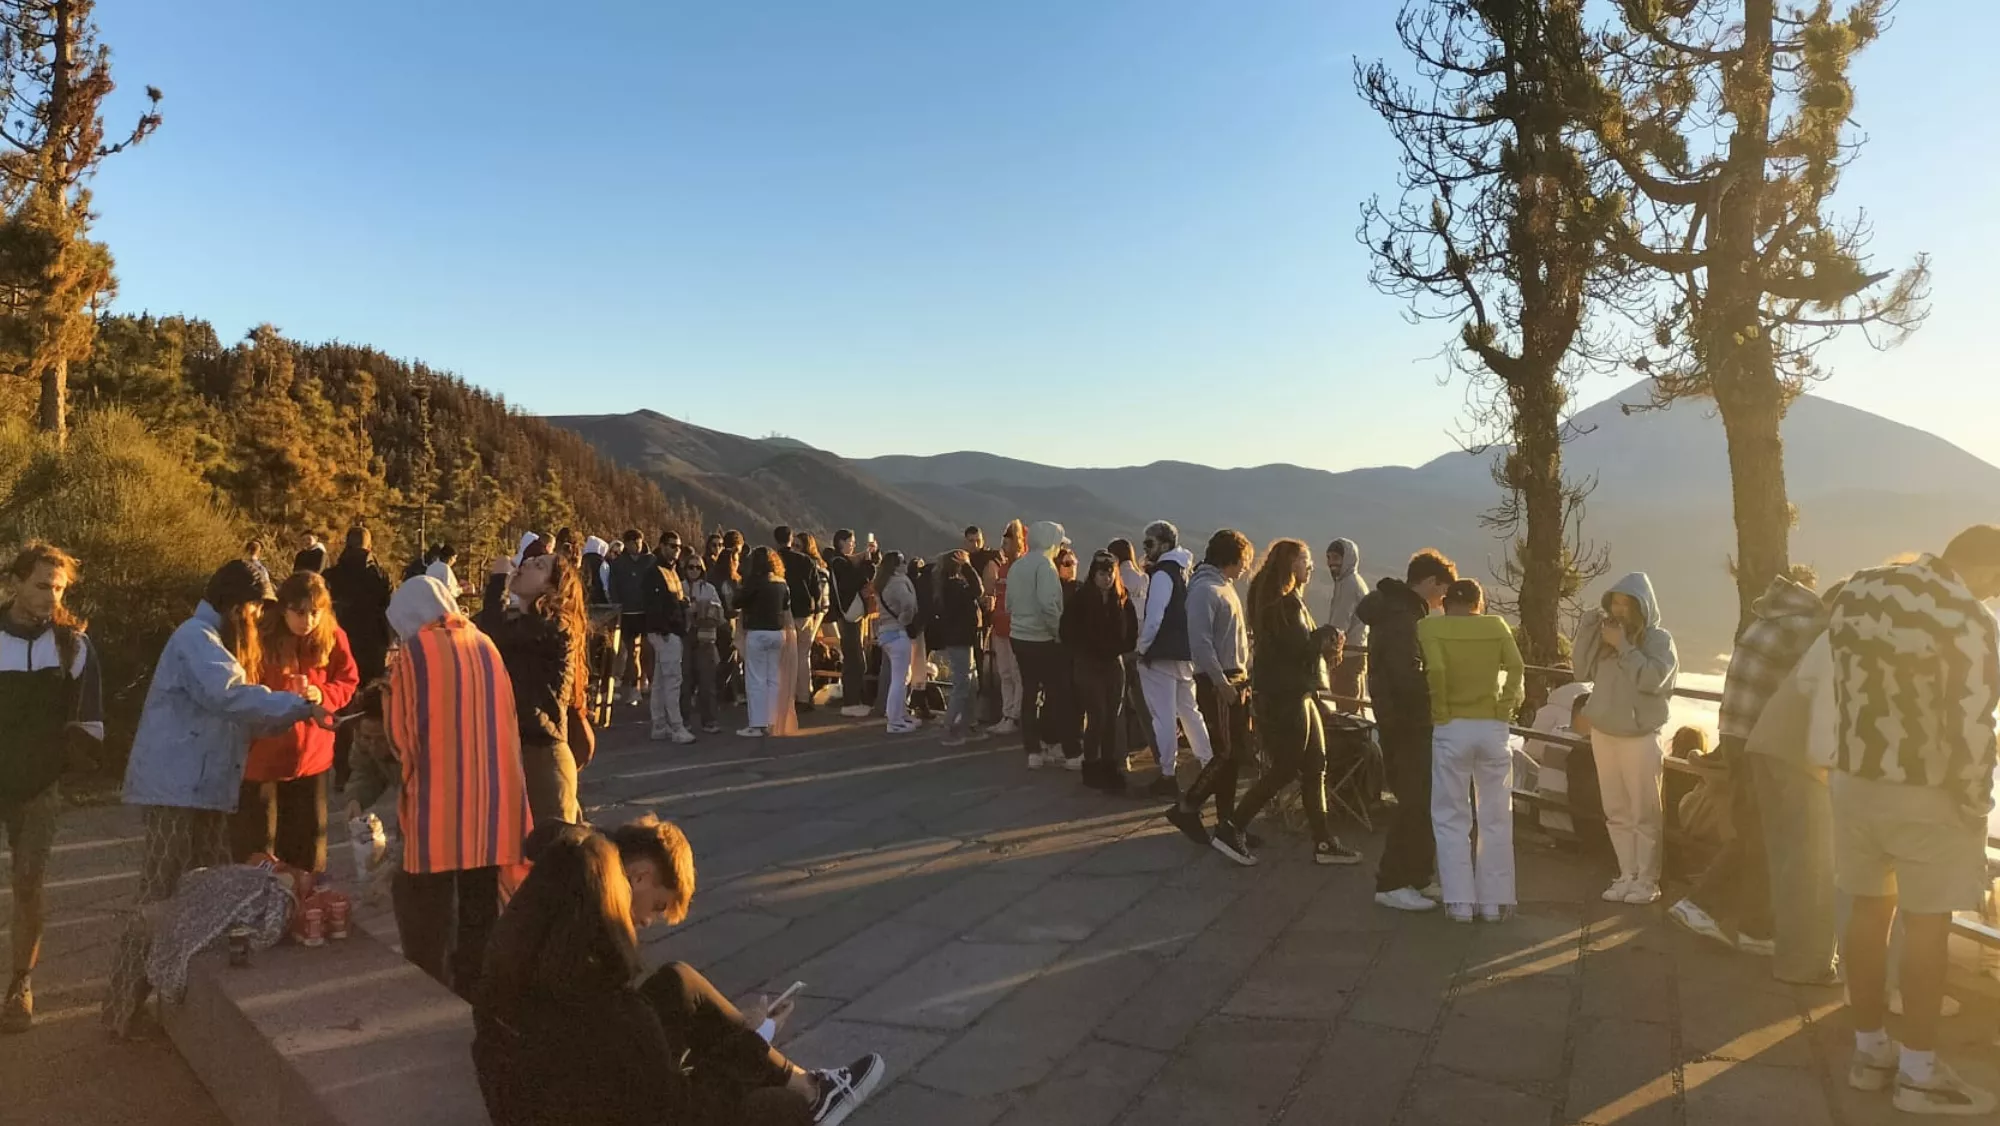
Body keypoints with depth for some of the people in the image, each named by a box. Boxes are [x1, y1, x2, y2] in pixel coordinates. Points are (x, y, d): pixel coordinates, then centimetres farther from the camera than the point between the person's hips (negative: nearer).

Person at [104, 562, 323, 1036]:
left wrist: (293, 713, 3)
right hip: (176, 788, -10)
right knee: (159, 895, -5)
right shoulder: (196, 637, -11)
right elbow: (231, 696, -28)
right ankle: (123, 1009, 4)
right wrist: (299, 706, -23)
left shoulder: (214, 641, 21)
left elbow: (234, 717, 17)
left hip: (201, 788, 10)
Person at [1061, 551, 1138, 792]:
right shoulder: (1079, 598, -9)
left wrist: (1124, 649, -1)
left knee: (1113, 718, 6)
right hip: (1089, 664, -4)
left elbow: (1132, 630, 10)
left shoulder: (1122, 599, 3)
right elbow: (1068, 631, -7)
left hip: (1114, 663, 4)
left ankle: (1110, 767, 16)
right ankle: (1092, 768, 6)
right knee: (1097, 717, -5)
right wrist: (1081, 653, -7)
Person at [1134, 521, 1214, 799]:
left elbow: (1154, 617, -20)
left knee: (1163, 717, -2)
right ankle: (1209, 764, 24)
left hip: (1162, 654, -9)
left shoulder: (1162, 574, -15)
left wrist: (1142, 647, -8)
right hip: (1186, 654, 9)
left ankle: (1167, 776, 2)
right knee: (1189, 710, 19)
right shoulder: (1185, 572, 11)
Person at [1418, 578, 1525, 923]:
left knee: (1452, 819, 7)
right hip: (1492, 727, 2)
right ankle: (1495, 901, 16)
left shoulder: (1430, 626, -3)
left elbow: (1435, 669, -18)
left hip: (1451, 728, -2)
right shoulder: (1496, 624, 4)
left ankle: (1460, 902, 5)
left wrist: (1439, 711, -7)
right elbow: (1516, 668, -7)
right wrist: (1506, 708, 0)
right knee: (1495, 819, 12)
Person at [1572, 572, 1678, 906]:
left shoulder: (1659, 639, -4)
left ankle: (1647, 879, 6)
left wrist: (1624, 647, -15)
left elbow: (1652, 679, -17)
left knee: (1645, 812, -1)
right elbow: (1583, 672, 5)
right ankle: (1627, 875, 14)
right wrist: (1588, 627, -1)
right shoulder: (1605, 635, 9)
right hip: (1604, 733, 5)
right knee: (1617, 812, 7)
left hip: (1641, 736, -5)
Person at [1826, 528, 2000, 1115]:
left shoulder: (1856, 591, 0)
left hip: (1854, 778, 6)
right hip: (1926, 791, -6)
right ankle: (1919, 1071, 17)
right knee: (1927, 924, 7)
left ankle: (1869, 1048, 27)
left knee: (1868, 910, 15)